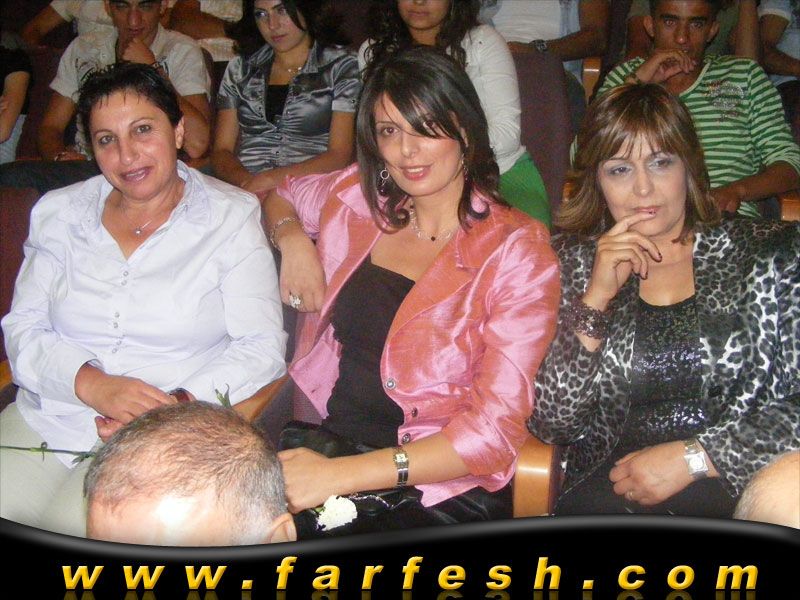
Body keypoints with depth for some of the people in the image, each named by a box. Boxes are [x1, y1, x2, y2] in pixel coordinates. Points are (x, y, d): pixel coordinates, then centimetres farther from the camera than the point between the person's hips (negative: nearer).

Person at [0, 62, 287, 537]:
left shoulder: (231, 217, 1)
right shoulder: (59, 213, 11)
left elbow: (262, 346, -4)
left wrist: (177, 406, -20)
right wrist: (92, 385, -14)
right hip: (47, 420, 4)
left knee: (76, 528, -26)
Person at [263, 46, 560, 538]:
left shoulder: (516, 252, -7)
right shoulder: (357, 197, 7)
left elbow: (493, 431, -13)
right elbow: (281, 196, 31)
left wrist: (340, 475, -21)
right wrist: (291, 236, 6)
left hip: (442, 492, -4)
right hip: (318, 440, 4)